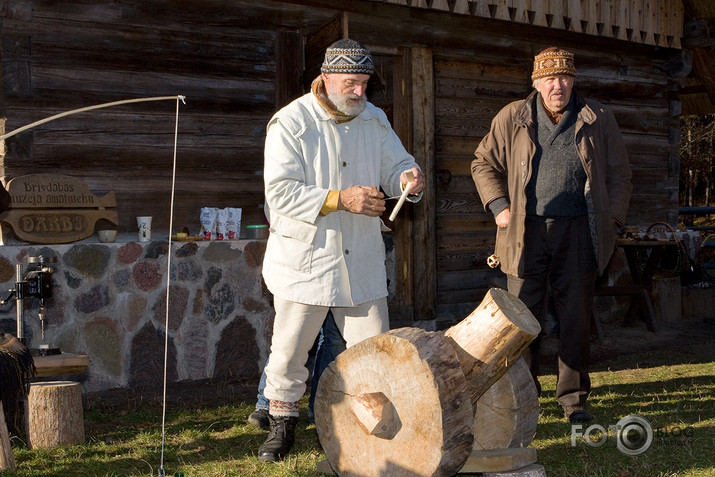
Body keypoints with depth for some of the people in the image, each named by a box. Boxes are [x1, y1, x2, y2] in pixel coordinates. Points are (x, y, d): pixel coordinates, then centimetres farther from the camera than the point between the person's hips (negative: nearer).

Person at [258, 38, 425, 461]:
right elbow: (281, 192, -18)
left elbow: (396, 165, 13)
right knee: (289, 351, 3)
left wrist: (409, 179, -13)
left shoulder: (374, 120, 7)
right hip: (305, 259, -4)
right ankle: (283, 425, 22)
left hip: (362, 260, 4)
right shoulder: (291, 123, -10)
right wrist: (340, 199, -27)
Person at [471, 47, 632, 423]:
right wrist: (499, 207, 2)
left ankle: (573, 398, 16)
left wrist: (613, 217, 4)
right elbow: (484, 163, 14)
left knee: (576, 318, 5)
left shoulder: (598, 120, 8)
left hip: (578, 233, 1)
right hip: (526, 232, 0)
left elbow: (619, 172, 14)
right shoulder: (512, 118, 6)